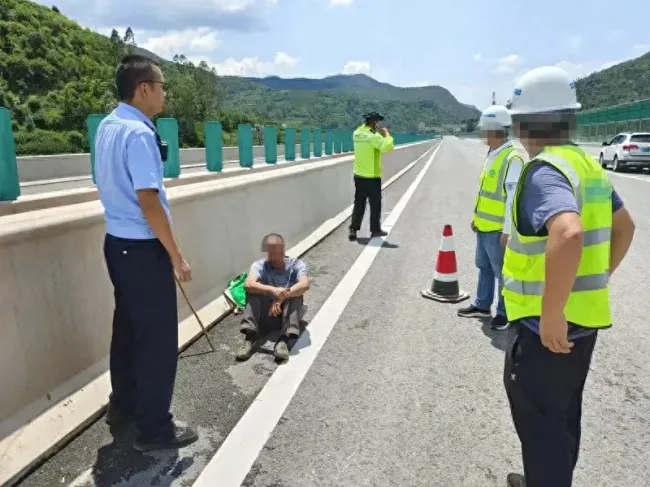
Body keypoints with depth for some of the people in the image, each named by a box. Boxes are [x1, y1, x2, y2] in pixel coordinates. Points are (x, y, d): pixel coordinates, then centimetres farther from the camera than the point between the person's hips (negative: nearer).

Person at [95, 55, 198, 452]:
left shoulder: (108, 126, 9)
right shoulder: (139, 134, -20)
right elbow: (148, 202, -23)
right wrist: (176, 255, -18)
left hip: (117, 241, 10)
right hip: (142, 248, -10)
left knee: (128, 326, 21)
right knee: (158, 336, 2)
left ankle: (123, 405, 39)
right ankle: (155, 428, 15)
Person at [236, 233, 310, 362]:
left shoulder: (296, 264, -7)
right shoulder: (259, 265, -7)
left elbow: (305, 285, -27)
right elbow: (248, 284, -28)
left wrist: (281, 297, -40)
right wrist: (272, 290, -44)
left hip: (289, 313, 0)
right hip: (266, 314, 1)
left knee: (295, 291, -28)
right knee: (255, 288, -22)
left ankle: (283, 340, -38)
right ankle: (250, 338, -31)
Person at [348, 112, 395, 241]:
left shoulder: (357, 134, 5)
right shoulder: (374, 136, -16)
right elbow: (388, 147, -25)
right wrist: (386, 134, -9)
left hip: (359, 176, 6)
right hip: (372, 177, -6)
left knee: (359, 204, 12)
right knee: (375, 204, 8)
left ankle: (353, 229, 6)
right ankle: (375, 230, 18)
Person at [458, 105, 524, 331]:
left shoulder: (512, 159, -19)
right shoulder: (492, 155, 10)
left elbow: (513, 197, -21)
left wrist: (507, 230, -22)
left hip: (498, 229, -9)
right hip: (483, 225, 10)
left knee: (503, 273, 4)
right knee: (484, 267, 20)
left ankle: (505, 312, 17)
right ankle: (482, 305, 35)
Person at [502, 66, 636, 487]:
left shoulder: (544, 171, -21)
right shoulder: (588, 164, 9)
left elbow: (569, 234, -40)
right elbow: (624, 226, 20)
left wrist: (551, 313, -32)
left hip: (545, 326, -10)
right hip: (584, 318, 10)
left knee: (540, 423, 5)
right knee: (563, 415, 25)